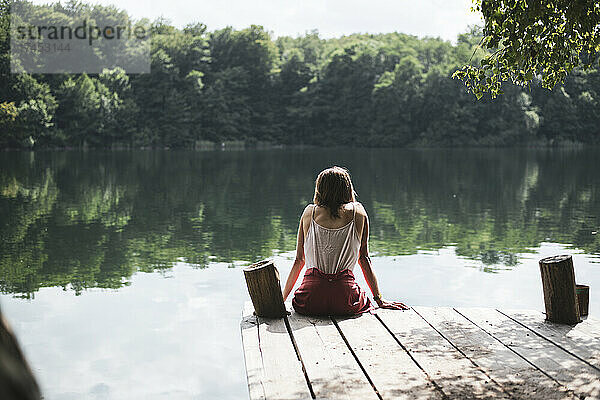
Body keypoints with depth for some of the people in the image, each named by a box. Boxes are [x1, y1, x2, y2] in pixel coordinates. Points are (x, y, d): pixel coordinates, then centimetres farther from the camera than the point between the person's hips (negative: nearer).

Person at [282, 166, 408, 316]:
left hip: (310, 300, 1)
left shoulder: (309, 212, 10)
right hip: (346, 301, -1)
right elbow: (364, 258, 9)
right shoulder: (358, 212, 7)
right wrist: (379, 299, 16)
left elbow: (299, 260, 13)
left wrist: (282, 298, 23)